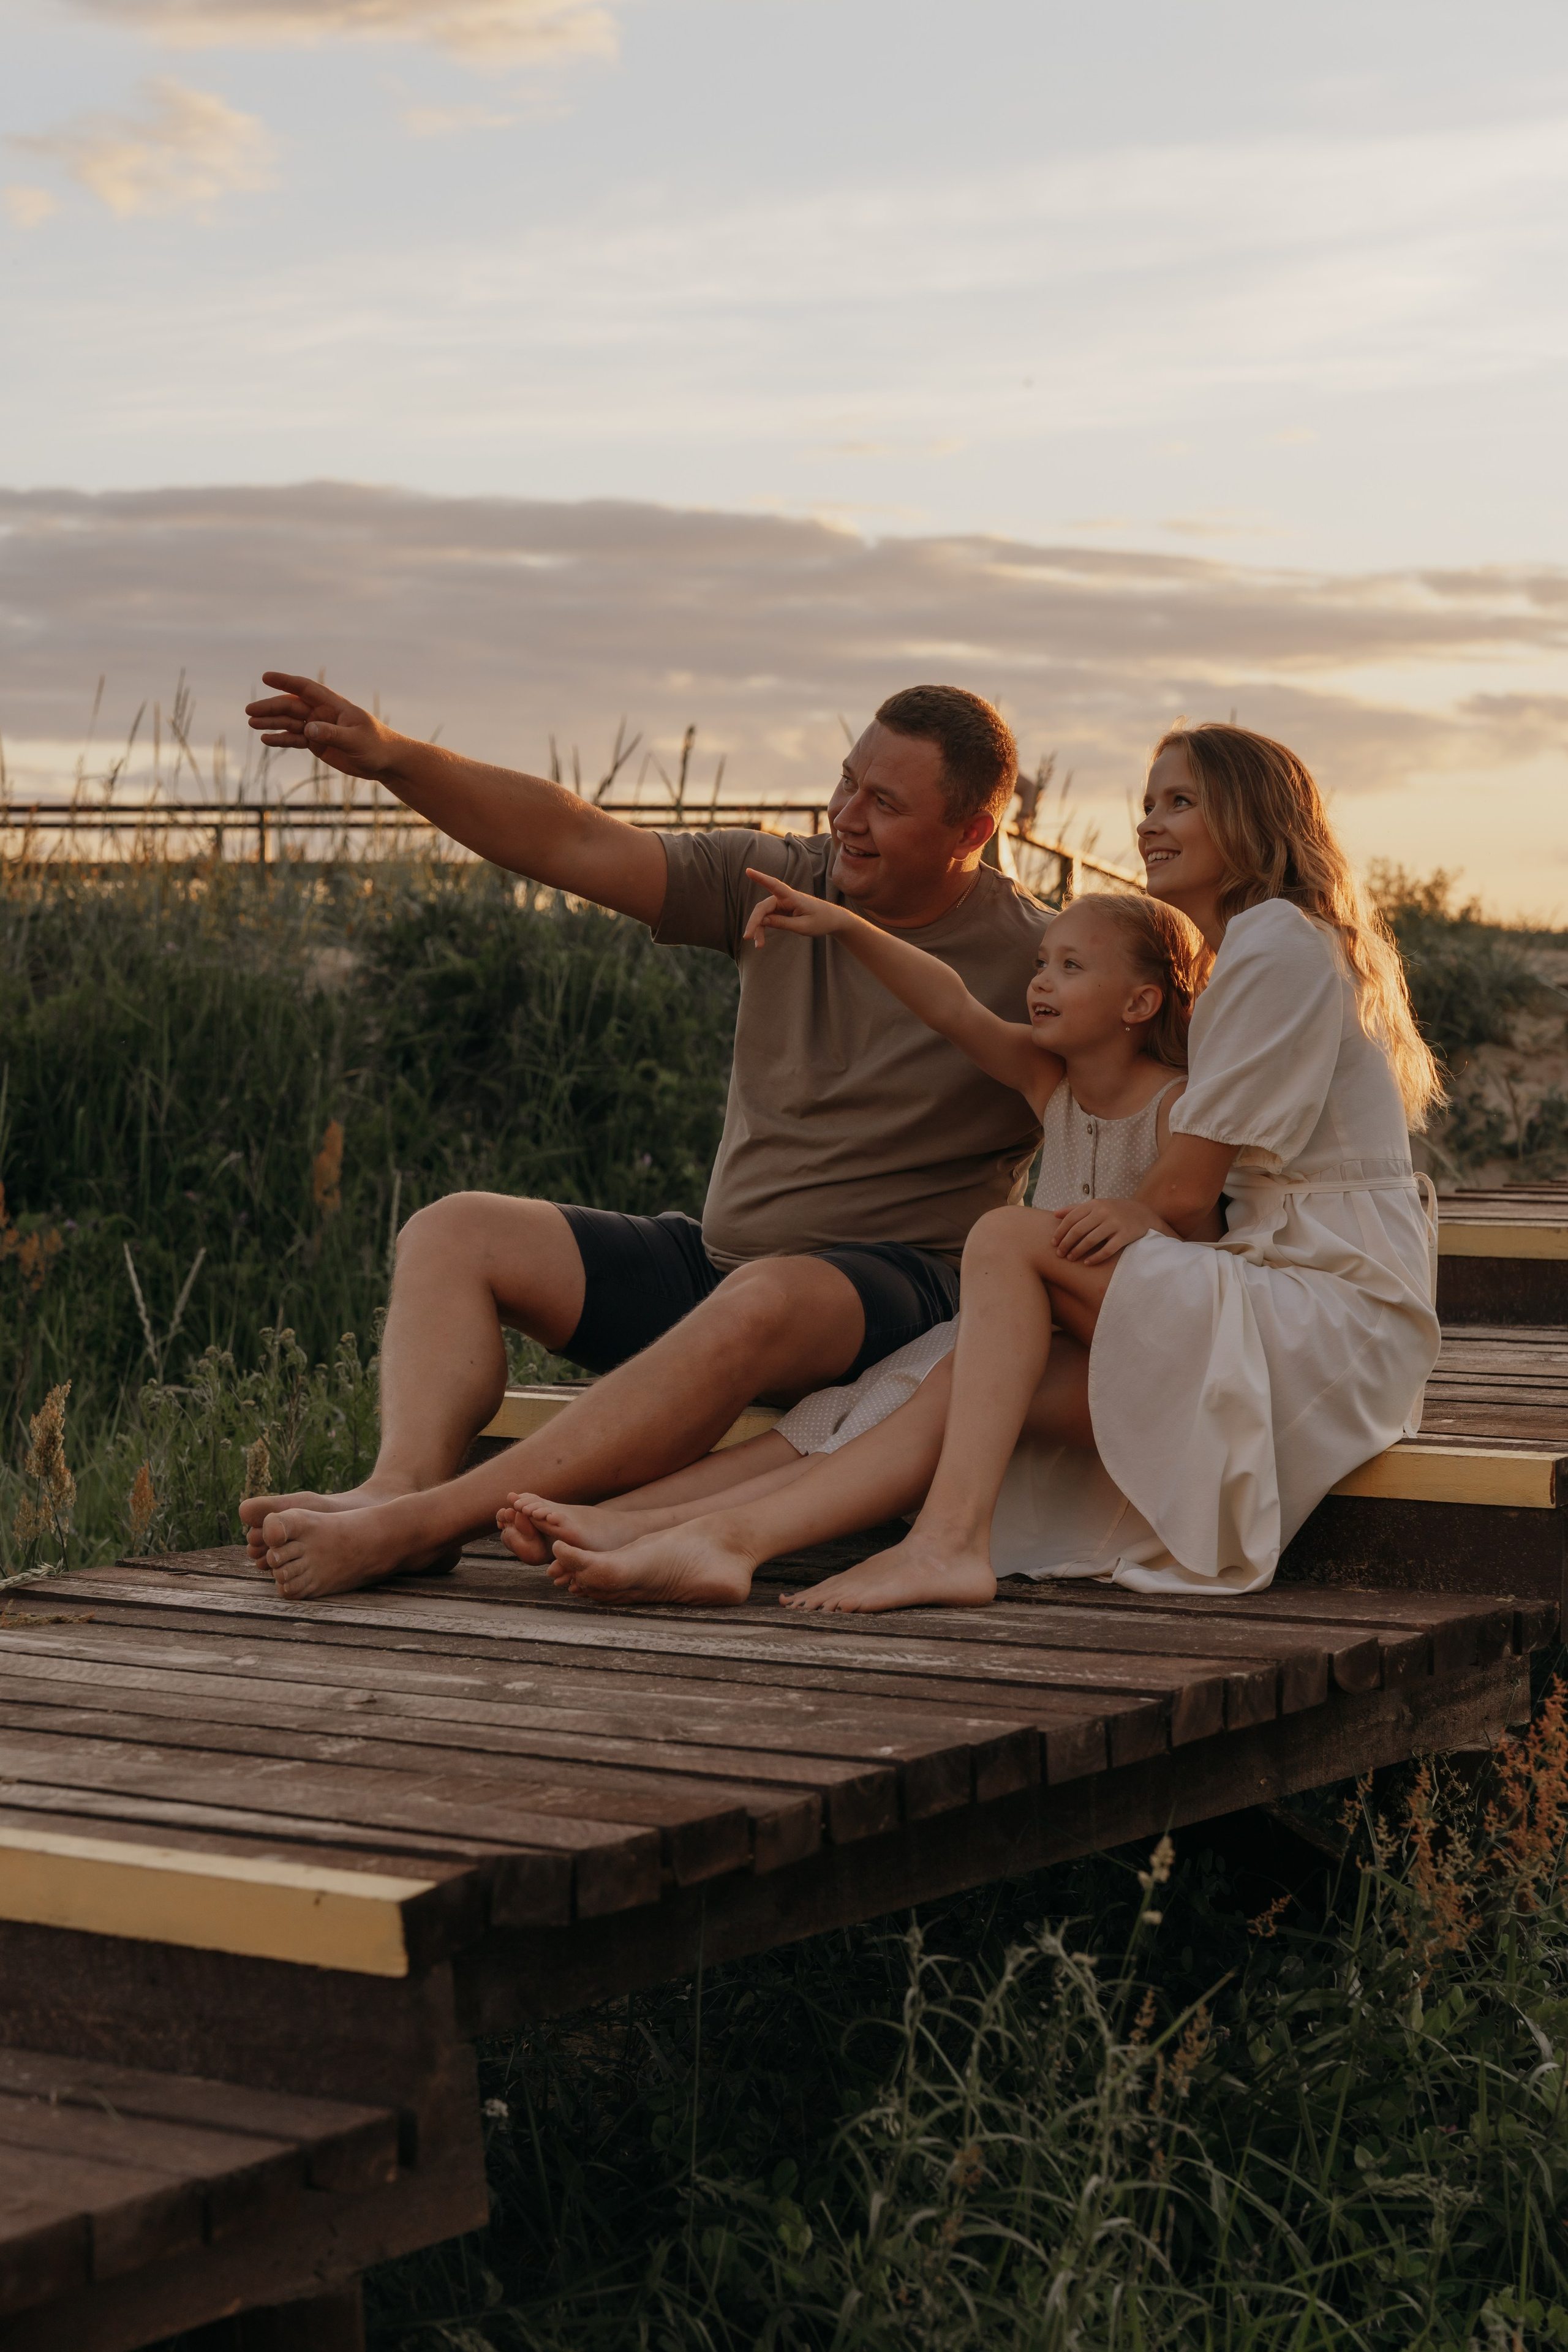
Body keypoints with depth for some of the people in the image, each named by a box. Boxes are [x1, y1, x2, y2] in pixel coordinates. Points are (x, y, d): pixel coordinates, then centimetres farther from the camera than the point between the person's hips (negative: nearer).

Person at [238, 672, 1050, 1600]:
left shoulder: (1032, 958, -6)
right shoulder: (777, 883, 5)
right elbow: (576, 844, -1)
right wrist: (391, 756, -9)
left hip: (904, 1289, -7)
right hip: (717, 1260, 7)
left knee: (768, 1299, -41)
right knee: (453, 1234, -3)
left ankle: (417, 1525, -46)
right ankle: (406, 1481, -32)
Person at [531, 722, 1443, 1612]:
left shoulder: (1279, 942, -8)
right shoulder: (1246, 951, 25)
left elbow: (1185, 1189, -10)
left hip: (1345, 1321, -8)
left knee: (1010, 1238, -19)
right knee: (980, 1378, -12)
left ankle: (949, 1542, -27)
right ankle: (731, 1538, -26)